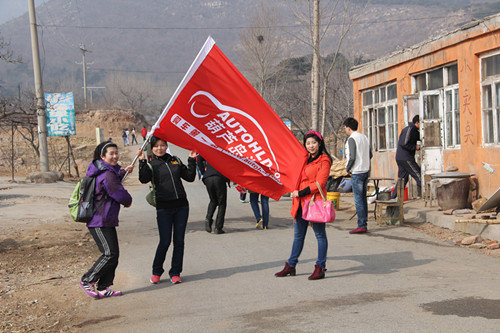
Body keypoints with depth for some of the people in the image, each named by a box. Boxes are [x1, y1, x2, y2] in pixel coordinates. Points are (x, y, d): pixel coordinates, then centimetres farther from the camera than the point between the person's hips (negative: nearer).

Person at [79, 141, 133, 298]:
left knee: (113, 254, 8)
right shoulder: (107, 174, -17)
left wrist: (123, 172, 23)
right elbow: (121, 195, -19)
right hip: (100, 222, -10)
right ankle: (87, 281, -2)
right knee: (110, 254, -13)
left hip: (106, 221, 10)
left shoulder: (109, 171, 14)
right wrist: (128, 201, 3)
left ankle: (103, 288, 10)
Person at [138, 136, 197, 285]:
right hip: (164, 208, -3)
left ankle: (175, 273, 14)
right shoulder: (151, 165, 2)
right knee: (165, 241, -6)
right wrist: (142, 161, -23)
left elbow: (190, 177, 12)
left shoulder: (175, 161, 12)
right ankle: (156, 272, 15)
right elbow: (144, 179, -16)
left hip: (181, 206, 3)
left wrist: (192, 160, 4)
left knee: (179, 240, 4)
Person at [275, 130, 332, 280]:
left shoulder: (324, 161, -7)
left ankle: (320, 268, 6)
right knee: (298, 235, 12)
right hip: (300, 202, 8)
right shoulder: (304, 159, 17)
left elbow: (319, 183, -15)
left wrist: (300, 193, -14)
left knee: (320, 234, 1)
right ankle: (291, 266, 19)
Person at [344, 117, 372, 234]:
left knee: (358, 199, -6)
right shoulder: (364, 137, 13)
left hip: (357, 173, -9)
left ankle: (362, 226, -6)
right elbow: (370, 155, 16)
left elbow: (352, 157, -19)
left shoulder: (352, 139, -13)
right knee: (363, 198, 12)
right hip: (366, 171, 9)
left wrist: (347, 168, -4)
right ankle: (364, 224, 15)